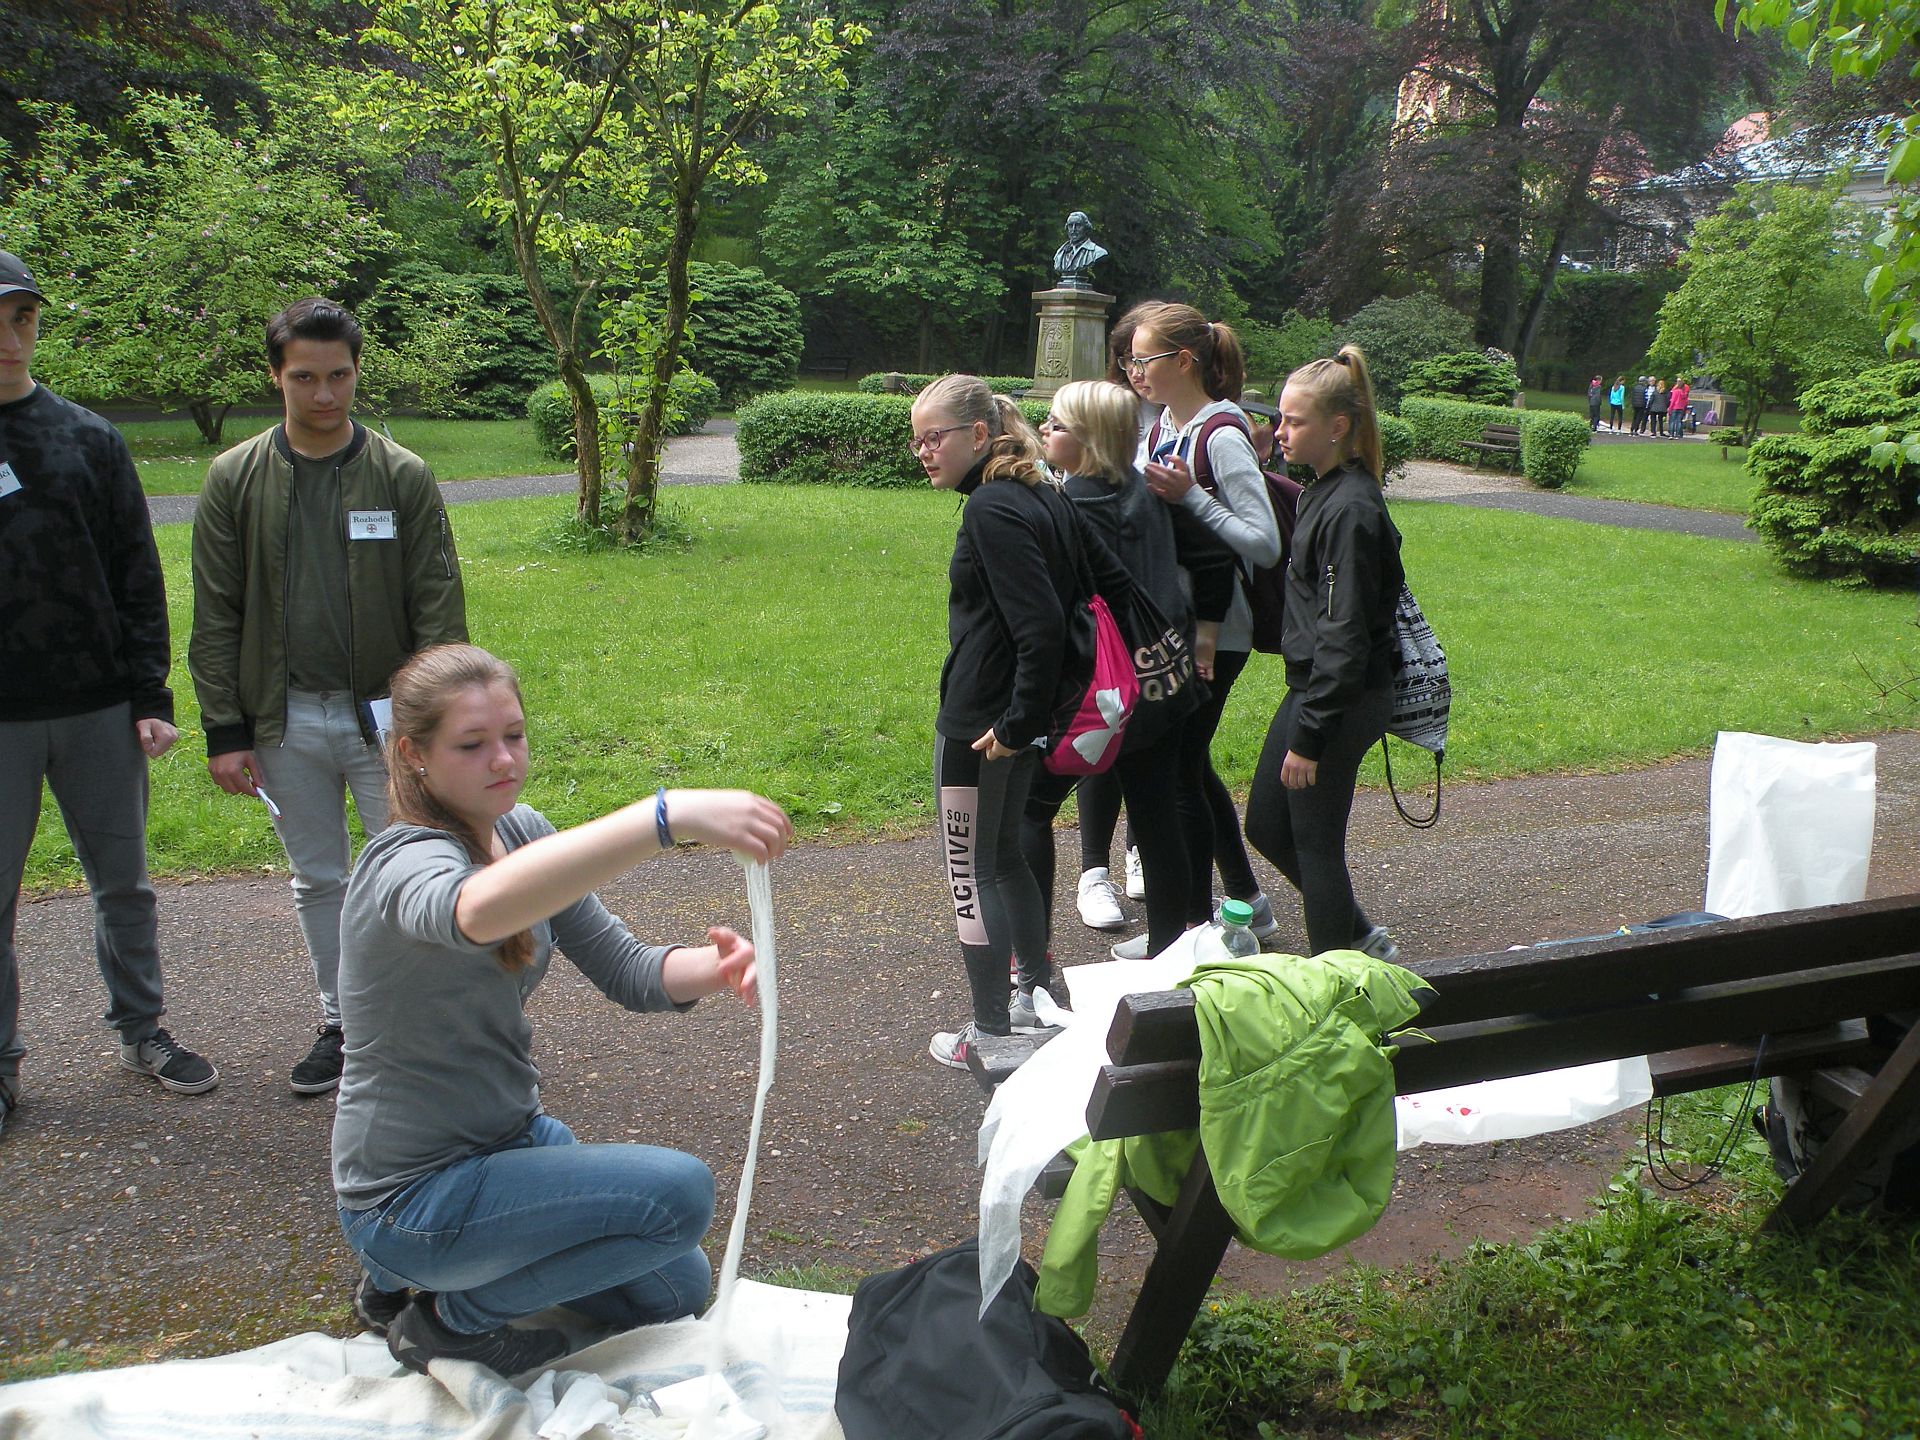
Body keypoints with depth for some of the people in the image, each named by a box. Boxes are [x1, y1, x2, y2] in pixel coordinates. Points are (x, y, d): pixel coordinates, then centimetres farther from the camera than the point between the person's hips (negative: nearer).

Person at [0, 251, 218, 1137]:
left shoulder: (90, 439, 4)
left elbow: (139, 578, 5)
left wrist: (152, 696, 0)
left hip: (99, 710, 2)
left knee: (123, 883, 13)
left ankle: (141, 1029, 30)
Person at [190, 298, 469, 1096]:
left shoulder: (403, 476, -3)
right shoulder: (235, 479, 1)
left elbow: (438, 610, -4)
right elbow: (215, 618, 2)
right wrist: (224, 730, -3)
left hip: (385, 715, -2)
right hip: (286, 722, 2)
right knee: (318, 880, 13)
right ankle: (340, 1024, 28)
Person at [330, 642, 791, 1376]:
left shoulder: (519, 832, -1)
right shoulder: (405, 865, -26)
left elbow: (623, 969, -5)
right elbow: (477, 910, -52)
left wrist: (716, 968, -28)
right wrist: (671, 815, -62)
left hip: (509, 1137, 8)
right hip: (411, 1194, -8)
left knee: (674, 1293, 16)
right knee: (678, 1191, -22)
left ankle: (416, 1269, 21)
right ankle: (451, 1316, -2)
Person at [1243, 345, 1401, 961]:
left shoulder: (1350, 509, -20)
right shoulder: (1325, 494, 9)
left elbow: (1345, 635, -22)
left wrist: (1309, 735, -20)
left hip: (1341, 699, -10)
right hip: (1311, 688, 10)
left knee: (1315, 843, 3)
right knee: (1265, 825, 17)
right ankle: (1359, 935, 31)